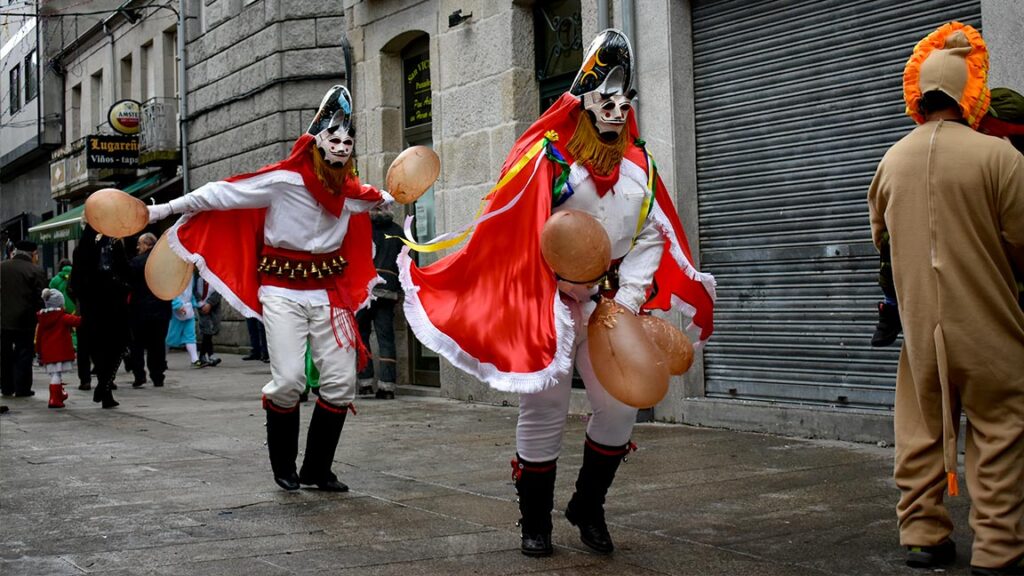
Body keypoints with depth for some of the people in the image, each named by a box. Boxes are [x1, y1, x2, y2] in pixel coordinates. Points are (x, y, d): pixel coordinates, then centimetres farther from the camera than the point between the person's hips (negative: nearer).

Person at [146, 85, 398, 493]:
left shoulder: (350, 191, 5)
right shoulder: (284, 180, -11)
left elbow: (376, 199, 32)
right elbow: (219, 194, -9)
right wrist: (163, 209, -8)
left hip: (330, 291, 5)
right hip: (283, 291, -5)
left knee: (341, 382, -2)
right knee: (289, 379, -14)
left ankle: (317, 468, 14)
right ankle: (283, 466, 9)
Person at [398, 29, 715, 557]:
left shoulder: (639, 166, 4)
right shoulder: (546, 156, -13)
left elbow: (652, 237, 5)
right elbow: (511, 235, -16)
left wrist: (628, 296, -6)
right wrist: (543, 301, -20)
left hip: (605, 302, 5)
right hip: (544, 303, -5)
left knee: (620, 406, 3)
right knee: (544, 410, 2)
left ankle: (588, 507, 24)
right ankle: (535, 522, 19)